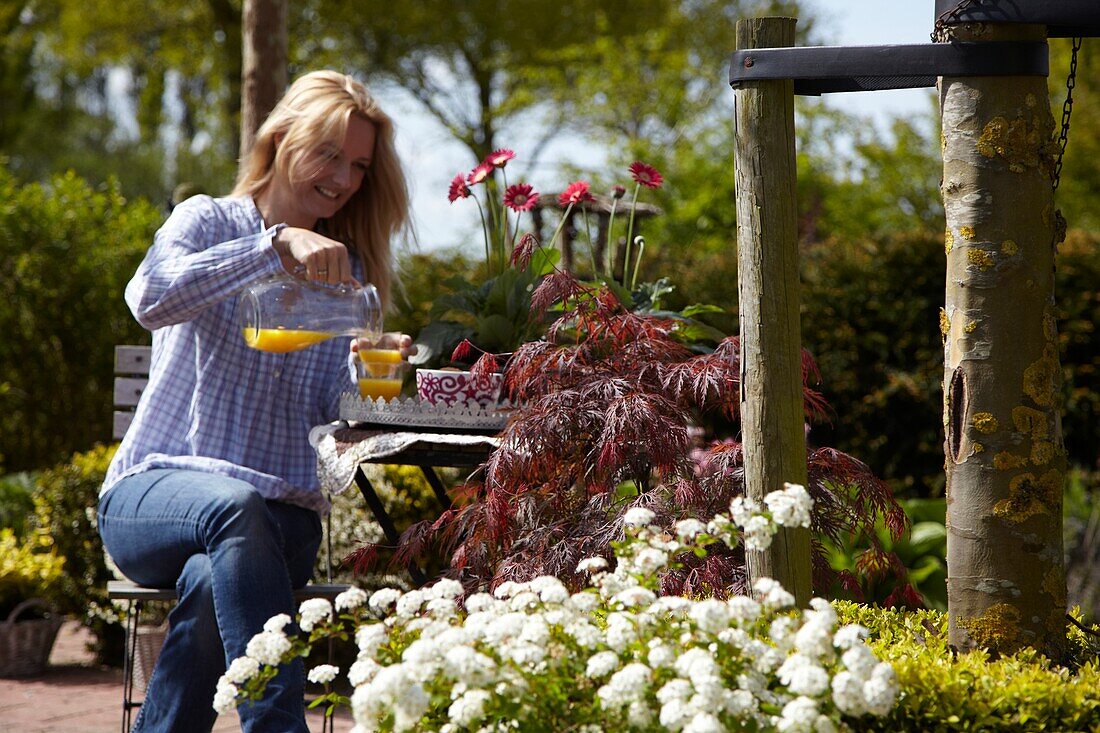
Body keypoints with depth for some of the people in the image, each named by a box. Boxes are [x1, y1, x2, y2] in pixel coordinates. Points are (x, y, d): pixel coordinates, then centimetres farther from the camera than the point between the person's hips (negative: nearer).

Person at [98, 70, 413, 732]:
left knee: (213, 583, -35)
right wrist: (277, 244, -26)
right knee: (233, 505, -40)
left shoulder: (344, 273, 17)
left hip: (283, 516, 3)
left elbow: (328, 416, 10)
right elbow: (151, 298, -18)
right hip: (154, 490, -3)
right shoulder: (210, 222, 6)